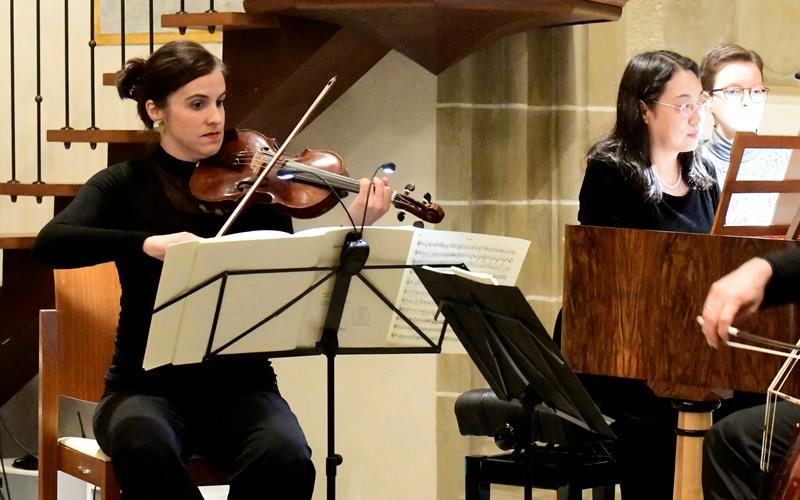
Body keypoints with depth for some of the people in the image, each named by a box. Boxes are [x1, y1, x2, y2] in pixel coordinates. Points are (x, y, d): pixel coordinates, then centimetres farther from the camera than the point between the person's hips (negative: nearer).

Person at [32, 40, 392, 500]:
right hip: (148, 385, -1)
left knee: (285, 458, -31)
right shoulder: (125, 185, 2)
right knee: (145, 446, -36)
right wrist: (149, 243, -32)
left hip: (239, 384, 1)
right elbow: (51, 244, -17)